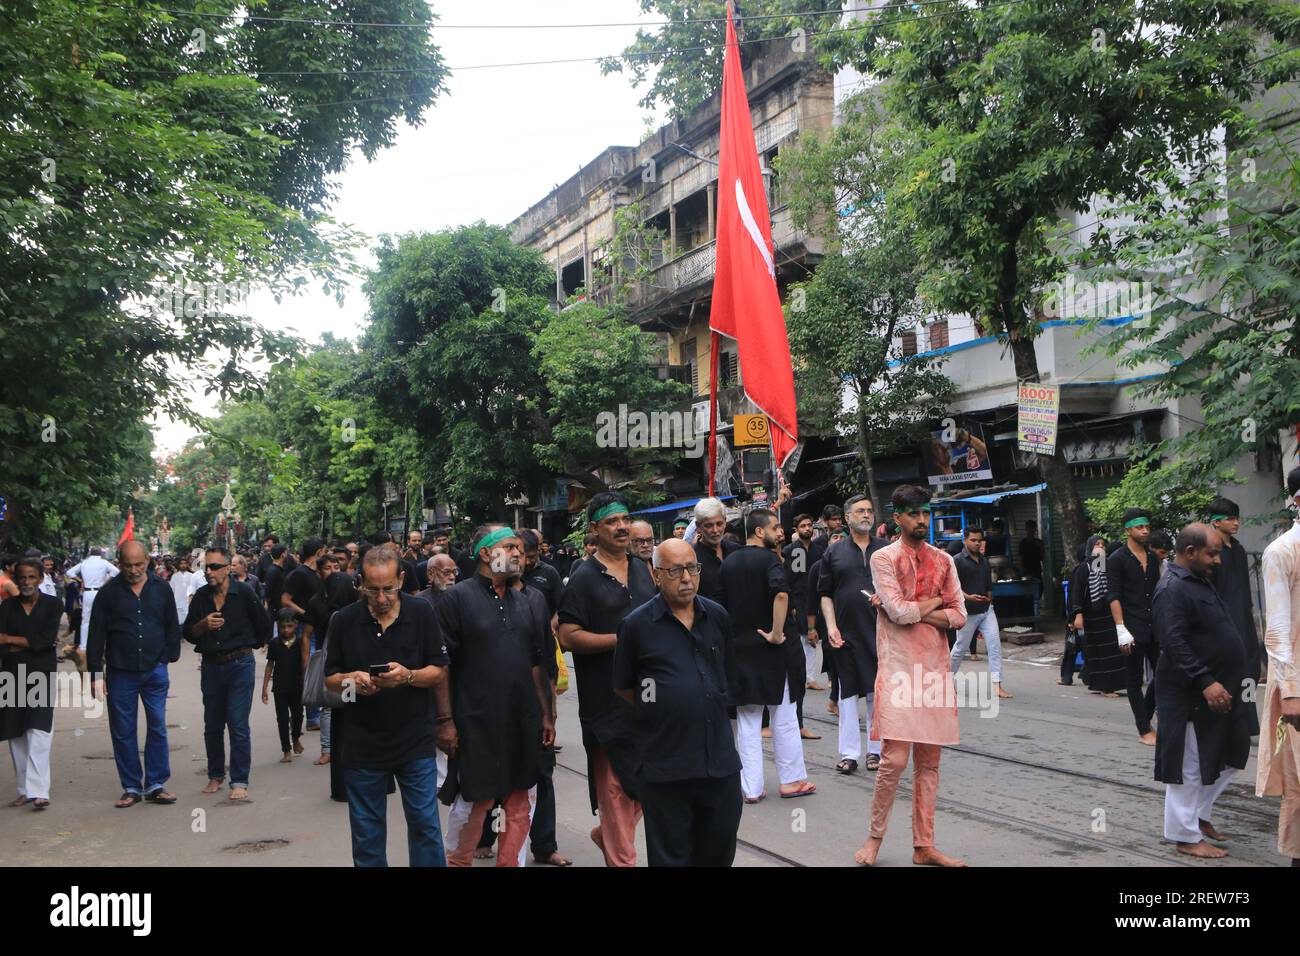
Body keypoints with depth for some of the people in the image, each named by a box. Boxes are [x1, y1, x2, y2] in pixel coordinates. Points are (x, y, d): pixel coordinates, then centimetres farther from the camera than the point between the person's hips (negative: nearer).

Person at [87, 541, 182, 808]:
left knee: (157, 728, 2)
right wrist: (96, 674, -3)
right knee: (123, 732, 5)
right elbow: (96, 635, 0)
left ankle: (155, 785, 10)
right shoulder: (109, 592, -1)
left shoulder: (161, 590, 4)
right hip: (120, 673, -1)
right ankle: (131, 788, 15)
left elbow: (173, 626, 13)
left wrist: (170, 656, 4)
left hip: (155, 672, 1)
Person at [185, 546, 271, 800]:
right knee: (212, 726, 13)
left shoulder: (243, 593, -8)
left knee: (238, 726, -6)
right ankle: (215, 776, 28)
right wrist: (204, 624, -15)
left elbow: (264, 624, 3)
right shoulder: (201, 596, 3)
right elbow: (189, 633, 5)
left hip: (240, 664, -4)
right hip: (211, 666, 4)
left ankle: (240, 781, 1)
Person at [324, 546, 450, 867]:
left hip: (415, 741, -1)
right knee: (367, 833, 11)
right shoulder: (343, 620, -2)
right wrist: (351, 680, -17)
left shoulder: (422, 613, -4)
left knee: (425, 825, 4)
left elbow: (439, 672, -1)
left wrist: (408, 676, -20)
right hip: (363, 742, 1)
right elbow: (330, 679, 5)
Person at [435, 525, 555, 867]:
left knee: (521, 805, 10)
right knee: (472, 804, 3)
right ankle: (456, 861, 24)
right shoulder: (458, 599, -7)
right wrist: (445, 720, -14)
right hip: (476, 724, -6)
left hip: (523, 724, 6)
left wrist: (546, 715, 12)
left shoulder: (524, 604, 12)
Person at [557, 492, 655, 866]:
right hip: (607, 698, -6)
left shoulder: (642, 571, 12)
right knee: (615, 782, 2)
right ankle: (621, 857, 16)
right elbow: (568, 637, -14)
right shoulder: (584, 577, -8)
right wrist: (622, 639, -19)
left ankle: (607, 833, 34)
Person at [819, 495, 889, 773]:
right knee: (847, 693, 4)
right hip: (845, 633, 0)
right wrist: (831, 626, -4)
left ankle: (875, 750, 17)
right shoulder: (834, 551, 6)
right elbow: (825, 593, 6)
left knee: (877, 693, 5)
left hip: (879, 632, 0)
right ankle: (849, 753, 10)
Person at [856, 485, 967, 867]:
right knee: (894, 758, -10)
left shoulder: (943, 560, 12)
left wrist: (913, 610, -7)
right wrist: (935, 602, 2)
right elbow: (898, 611, -14)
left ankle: (924, 846, 16)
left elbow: (959, 616, 4)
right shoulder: (884, 557, -2)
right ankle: (875, 837, 9)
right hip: (899, 667, -5)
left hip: (936, 666, 5)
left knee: (929, 761, 8)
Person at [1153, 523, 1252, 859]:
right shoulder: (1172, 590, -18)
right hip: (1190, 697, -10)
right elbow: (1175, 643, -26)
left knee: (1231, 756, 18)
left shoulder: (1200, 582, 14)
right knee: (1189, 767, 1)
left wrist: (1225, 684, 21)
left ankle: (1200, 814, 32)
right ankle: (1187, 836, 12)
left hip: (1219, 693, 10)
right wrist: (1205, 682, -29)